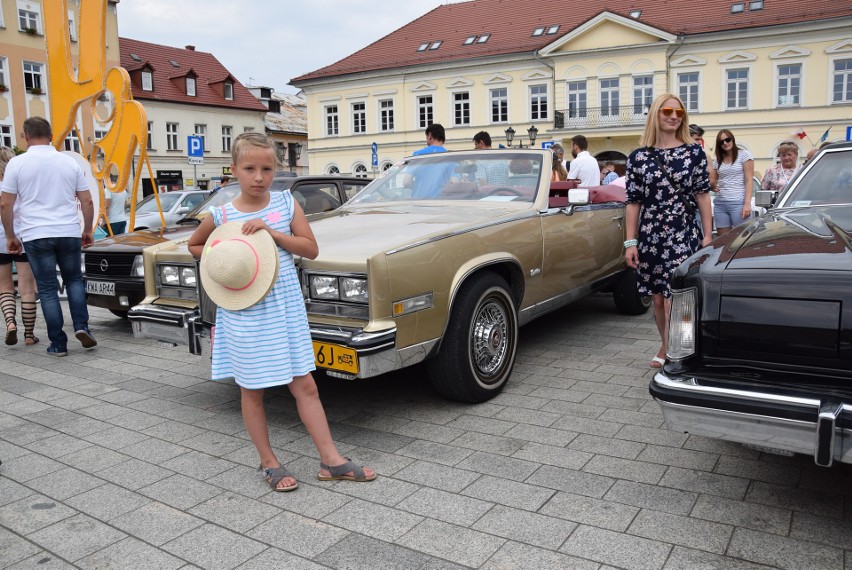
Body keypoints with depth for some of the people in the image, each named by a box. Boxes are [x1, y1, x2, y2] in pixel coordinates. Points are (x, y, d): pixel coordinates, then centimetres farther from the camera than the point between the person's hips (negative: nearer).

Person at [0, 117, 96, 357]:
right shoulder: (70, 162, 5)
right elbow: (87, 202, 5)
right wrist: (88, 230, 16)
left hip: (35, 235, -2)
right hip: (69, 233, 2)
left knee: (47, 289, 6)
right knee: (74, 280, 19)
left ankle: (58, 343, 7)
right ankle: (81, 326, 2)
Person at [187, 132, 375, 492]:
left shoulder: (286, 203, -1)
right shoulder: (221, 216, -4)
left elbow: (311, 249, -5)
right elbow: (194, 246, 14)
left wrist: (271, 232, -17)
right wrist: (220, 262, -5)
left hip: (286, 309, 1)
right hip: (245, 313, -1)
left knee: (305, 386, 6)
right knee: (252, 390, 10)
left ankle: (331, 461, 14)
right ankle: (269, 463, 26)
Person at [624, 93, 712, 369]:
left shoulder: (694, 152, 3)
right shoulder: (638, 157, 4)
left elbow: (702, 195, 4)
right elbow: (633, 202, 3)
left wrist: (708, 235, 0)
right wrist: (630, 243, 0)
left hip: (684, 235, -2)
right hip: (650, 235, 2)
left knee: (673, 300, -10)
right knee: (658, 298, 13)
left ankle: (669, 353, -5)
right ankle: (667, 347, 33)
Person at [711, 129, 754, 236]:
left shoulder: (744, 155, 2)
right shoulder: (717, 160, 15)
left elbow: (749, 181, -3)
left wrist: (747, 203, -14)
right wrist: (713, 187, -4)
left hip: (738, 202, -4)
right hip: (719, 203, 5)